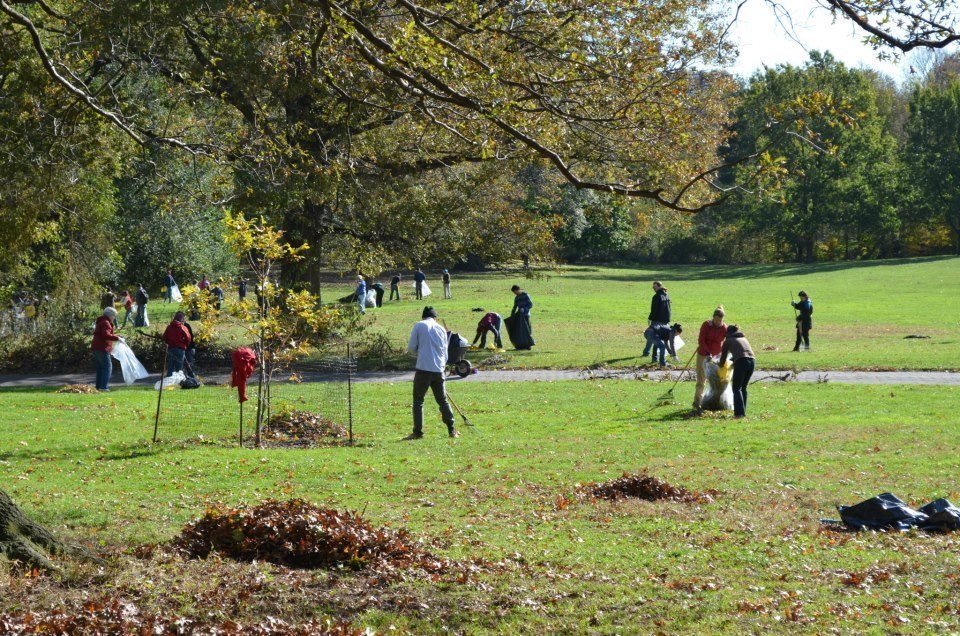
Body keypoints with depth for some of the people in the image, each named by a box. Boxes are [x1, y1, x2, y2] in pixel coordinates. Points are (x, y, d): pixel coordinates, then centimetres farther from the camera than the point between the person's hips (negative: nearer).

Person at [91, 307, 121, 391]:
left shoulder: (101, 322, 20)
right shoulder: (106, 323, -14)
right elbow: (106, 335, -26)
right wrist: (117, 338, -23)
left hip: (96, 348, 11)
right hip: (102, 349, -11)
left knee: (100, 368, 15)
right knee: (107, 367, -8)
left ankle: (99, 386, 17)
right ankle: (103, 386, -14)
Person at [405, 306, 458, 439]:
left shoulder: (419, 326, 1)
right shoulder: (441, 329, 13)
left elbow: (411, 348, 0)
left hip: (423, 368, -4)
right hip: (438, 370, 4)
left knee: (418, 400, 4)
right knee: (442, 400, 13)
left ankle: (417, 432, -2)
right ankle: (452, 430, 12)